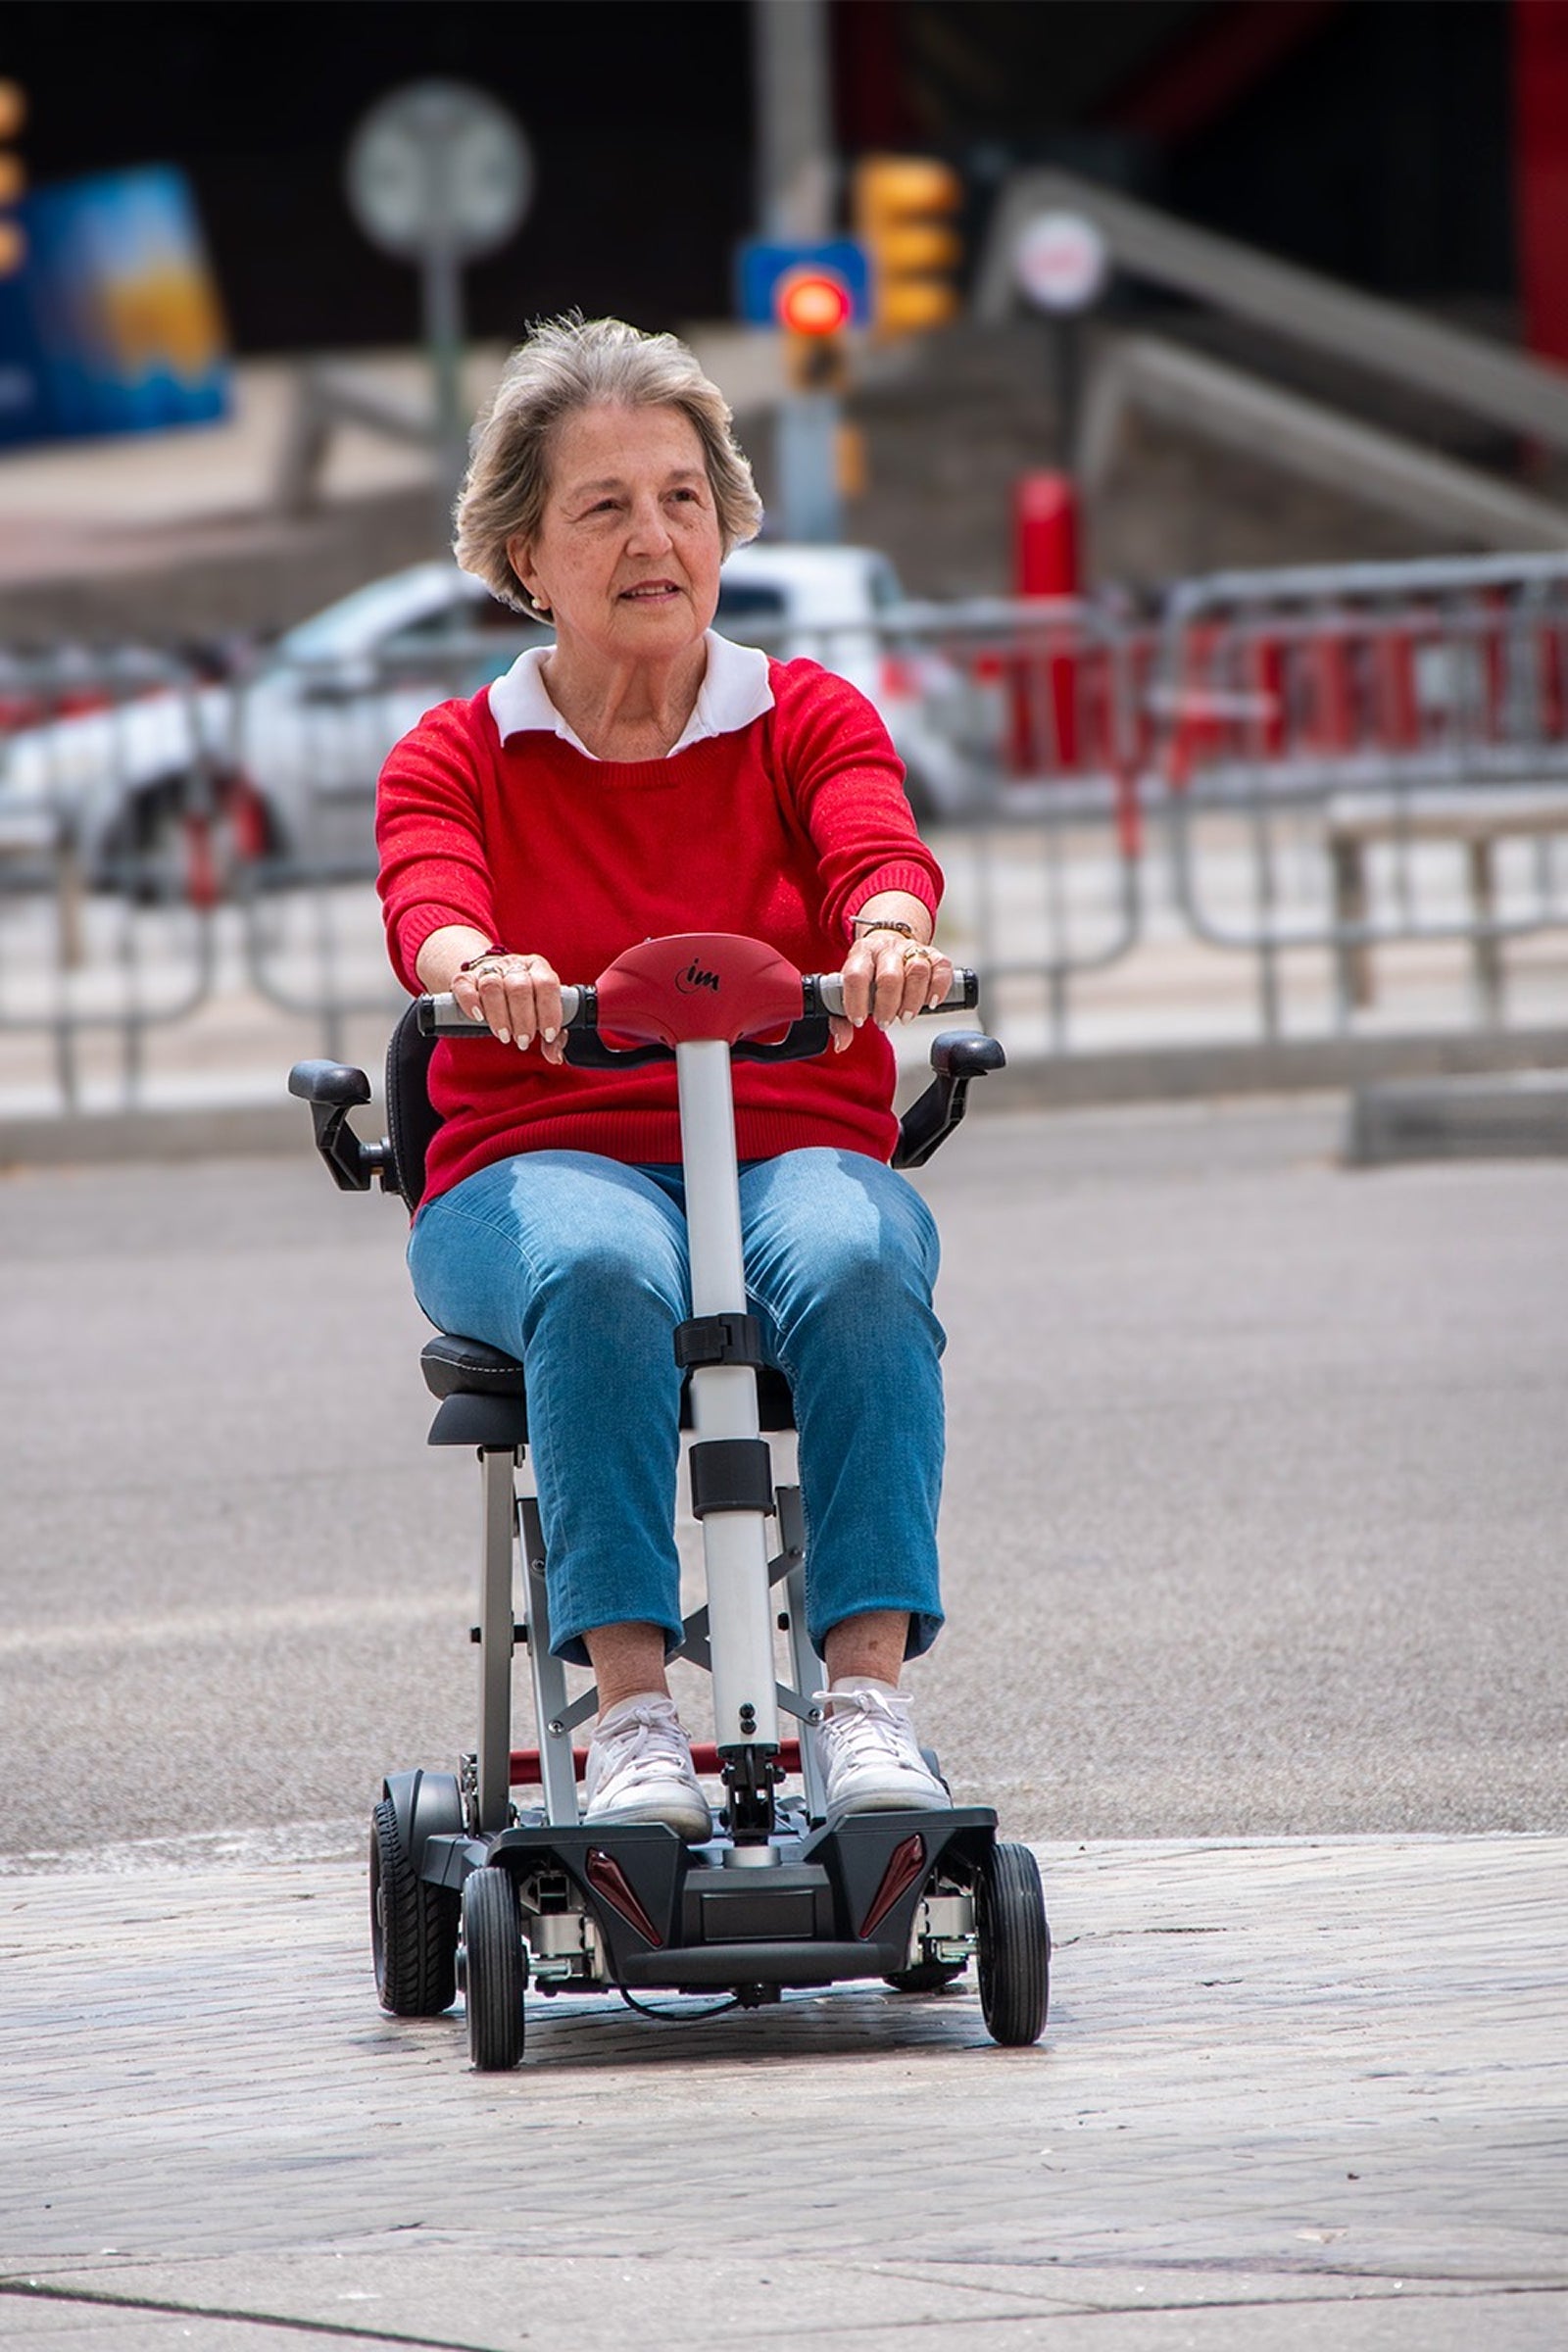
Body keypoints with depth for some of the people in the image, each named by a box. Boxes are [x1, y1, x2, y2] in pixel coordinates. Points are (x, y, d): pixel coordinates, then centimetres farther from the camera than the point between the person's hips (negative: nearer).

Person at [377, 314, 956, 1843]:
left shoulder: (807, 720, 13)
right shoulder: (457, 757, 12)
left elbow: (880, 854, -9)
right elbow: (428, 903, -10)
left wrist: (889, 939, -35)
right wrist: (479, 969, -36)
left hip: (798, 1154, 1)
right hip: (541, 1166, -1)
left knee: (855, 1263, -35)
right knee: (602, 1273, -37)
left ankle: (867, 1693, -41)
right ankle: (630, 1709, -42)